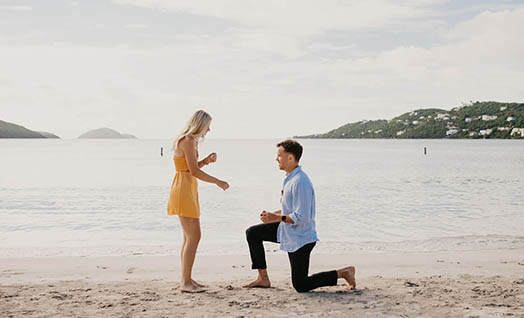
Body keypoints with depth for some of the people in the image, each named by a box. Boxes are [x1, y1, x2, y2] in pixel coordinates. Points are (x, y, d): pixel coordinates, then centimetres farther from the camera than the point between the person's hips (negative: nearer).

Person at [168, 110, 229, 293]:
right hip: (184, 190, -11)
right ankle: (186, 282, -7)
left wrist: (207, 161, 6)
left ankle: (186, 279, 17)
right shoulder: (188, 141, -14)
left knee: (189, 237, 12)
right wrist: (218, 182, -13)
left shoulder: (189, 140, 17)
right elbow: (194, 171, -19)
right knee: (194, 236, -10)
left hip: (188, 190, 11)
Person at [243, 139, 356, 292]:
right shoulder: (290, 178, 6)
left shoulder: (300, 182, -26)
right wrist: (272, 214, 3)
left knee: (301, 286, -2)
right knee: (252, 233, 9)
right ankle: (263, 278, 14)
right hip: (287, 231, 10)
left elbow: (301, 217, -27)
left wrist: (276, 218, -20)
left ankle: (344, 272, 8)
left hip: (300, 238, -10)